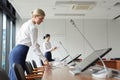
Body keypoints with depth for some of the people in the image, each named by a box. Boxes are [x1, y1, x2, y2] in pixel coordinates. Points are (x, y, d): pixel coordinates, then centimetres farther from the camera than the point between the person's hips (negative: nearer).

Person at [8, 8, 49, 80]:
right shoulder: (33, 27, -10)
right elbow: (34, 46, -13)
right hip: (19, 53, -10)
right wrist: (44, 59, -12)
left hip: (14, 51, 10)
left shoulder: (26, 24, 18)